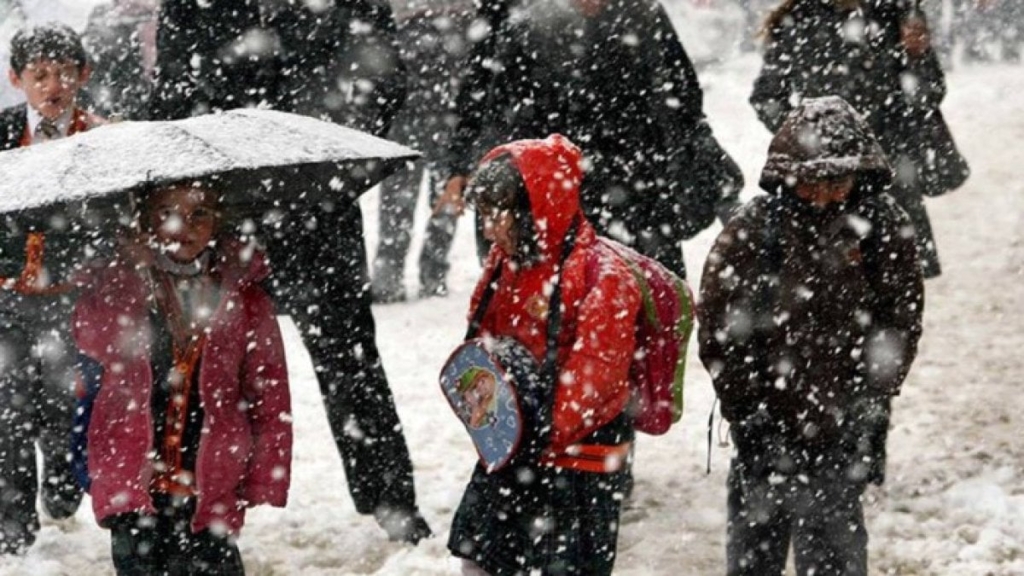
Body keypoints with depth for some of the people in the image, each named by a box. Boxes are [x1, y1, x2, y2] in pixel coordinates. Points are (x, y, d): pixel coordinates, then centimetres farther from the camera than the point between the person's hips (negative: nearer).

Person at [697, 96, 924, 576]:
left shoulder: (881, 226, -6)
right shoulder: (754, 229, -11)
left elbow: (901, 322, 3)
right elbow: (719, 333, -6)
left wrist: (872, 404, -2)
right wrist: (748, 415, -7)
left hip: (844, 428, 1)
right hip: (769, 423, -1)